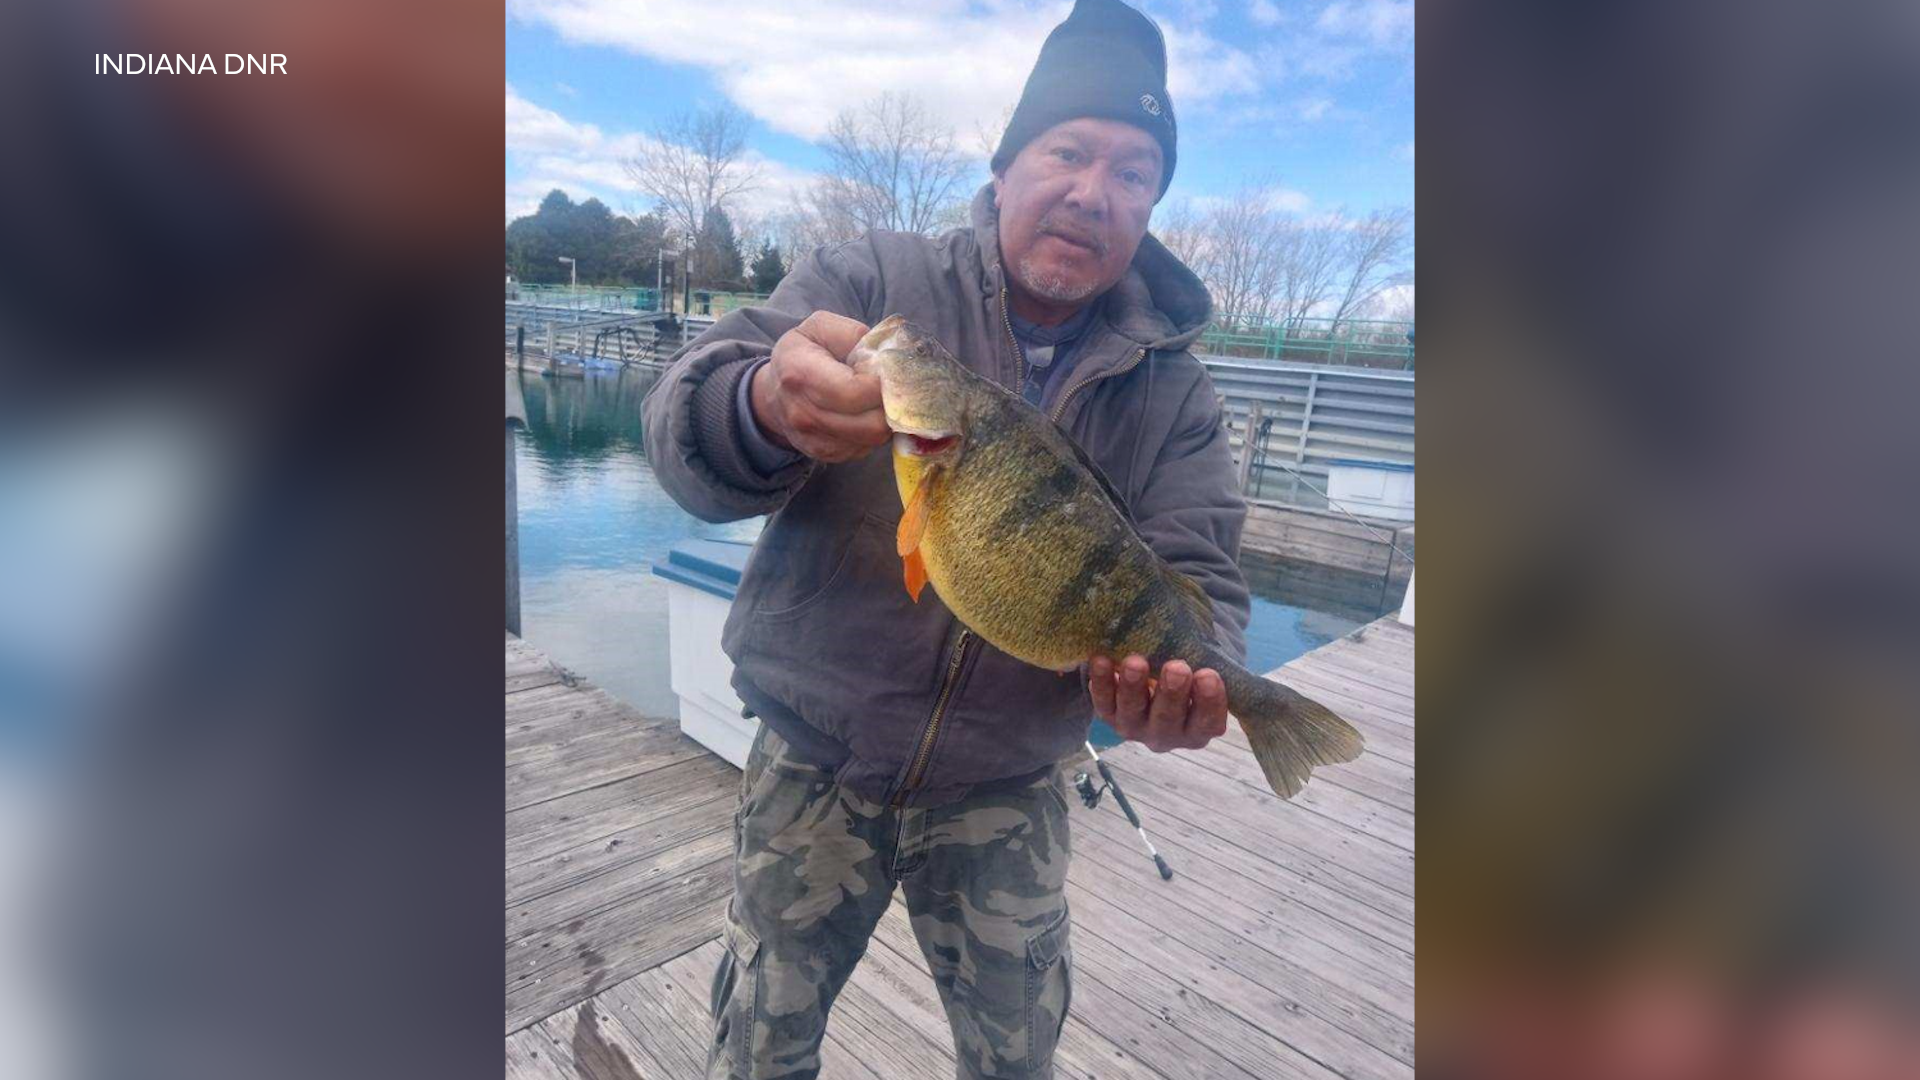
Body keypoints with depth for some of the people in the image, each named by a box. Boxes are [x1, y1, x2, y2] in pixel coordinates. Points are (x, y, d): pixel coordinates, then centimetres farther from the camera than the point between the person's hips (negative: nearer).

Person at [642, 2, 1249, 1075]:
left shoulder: (1173, 387, -2)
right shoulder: (870, 281, -9)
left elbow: (1201, 574, -7)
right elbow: (684, 416, -19)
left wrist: (1190, 671, -30)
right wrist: (768, 409, -43)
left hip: (1009, 794, 2)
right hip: (815, 759, -1)